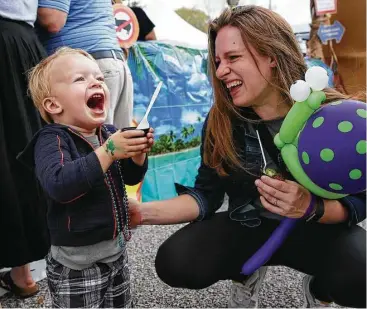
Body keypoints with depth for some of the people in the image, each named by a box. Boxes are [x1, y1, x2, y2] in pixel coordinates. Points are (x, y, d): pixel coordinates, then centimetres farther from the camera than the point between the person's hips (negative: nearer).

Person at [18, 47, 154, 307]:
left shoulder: (109, 132, 1)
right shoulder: (52, 140, -17)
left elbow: (132, 177, 8)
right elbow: (58, 185, -34)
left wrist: (138, 154, -13)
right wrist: (108, 151, -35)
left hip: (116, 249, 6)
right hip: (76, 263, -6)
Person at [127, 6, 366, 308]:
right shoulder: (220, 121, -10)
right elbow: (206, 195, -7)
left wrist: (311, 208, -33)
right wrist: (144, 211, -21)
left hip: (317, 230, -1)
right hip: (246, 228, 2)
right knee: (174, 263, -21)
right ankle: (248, 272, 14)